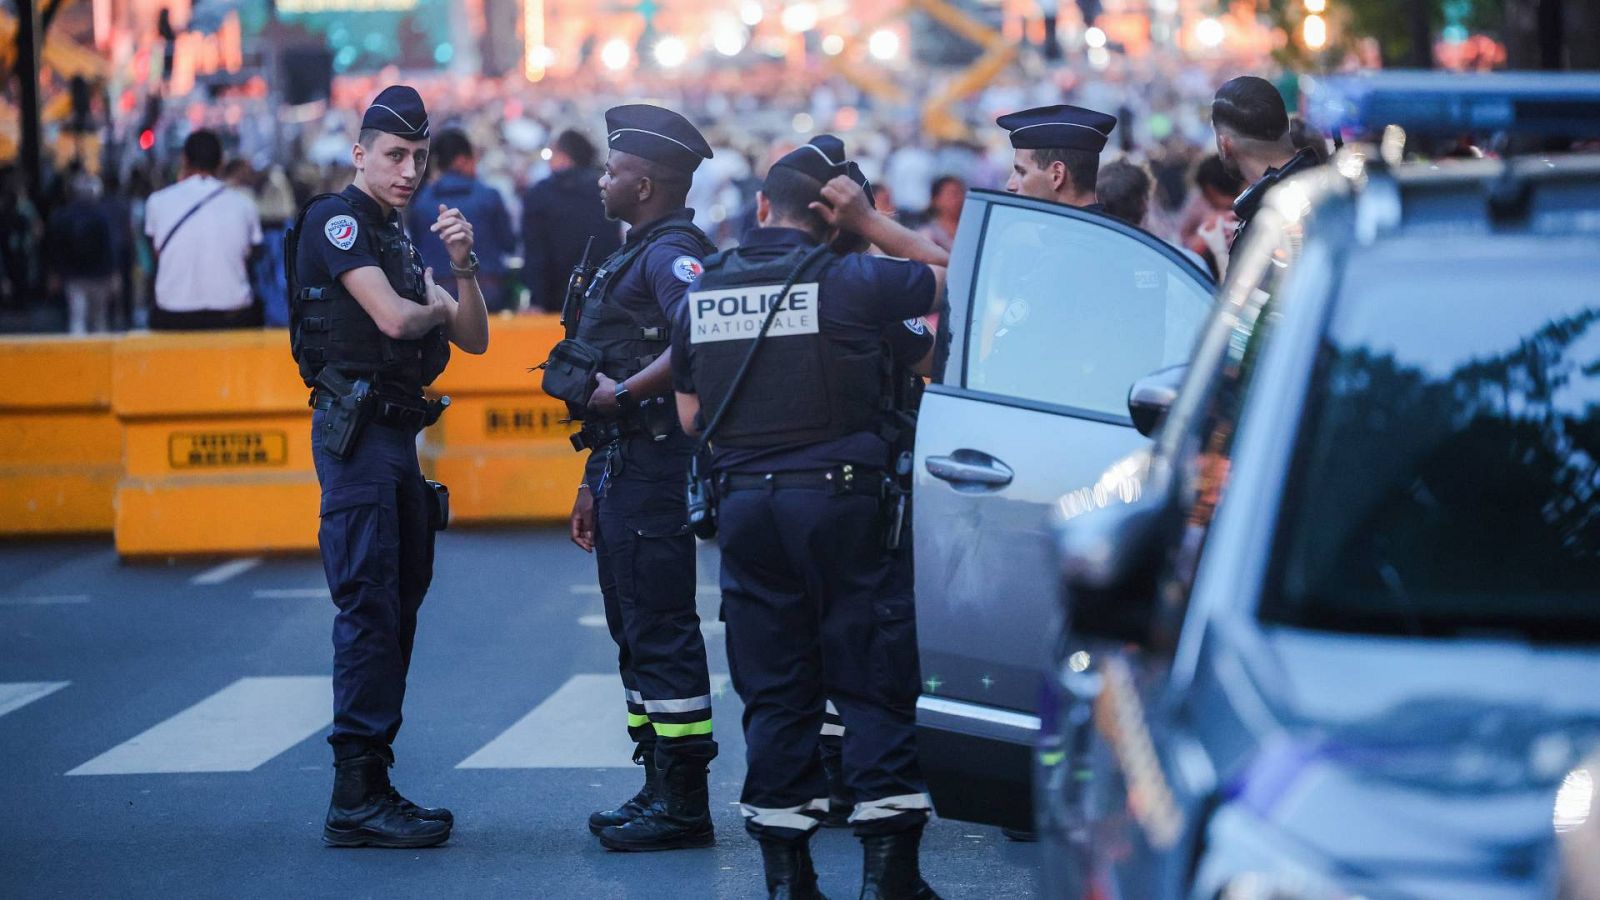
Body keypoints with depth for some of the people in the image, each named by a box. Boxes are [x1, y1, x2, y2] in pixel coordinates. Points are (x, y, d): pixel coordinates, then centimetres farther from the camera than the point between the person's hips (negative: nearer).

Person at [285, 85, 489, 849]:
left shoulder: (398, 240, 21)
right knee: (369, 606, -12)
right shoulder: (335, 219, -6)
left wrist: (462, 265, -3)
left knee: (397, 606, 10)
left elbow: (473, 338, 14)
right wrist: (437, 305, 2)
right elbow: (394, 319, -19)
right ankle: (355, 798, -12)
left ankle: (372, 784, 14)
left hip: (396, 437, 9)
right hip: (356, 433, -9)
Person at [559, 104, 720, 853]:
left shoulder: (671, 251, -12)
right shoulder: (635, 253, 20)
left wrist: (622, 392, -23)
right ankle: (658, 787, 21)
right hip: (622, 466, 11)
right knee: (634, 628, 14)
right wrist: (593, 483, 24)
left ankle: (683, 805, -5)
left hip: (652, 464, -11)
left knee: (660, 630, -9)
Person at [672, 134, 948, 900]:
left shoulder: (703, 292, 6)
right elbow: (948, 274, 5)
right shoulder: (848, 281, -8)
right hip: (838, 499, -4)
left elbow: (690, 416, 12)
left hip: (744, 503, 4)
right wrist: (869, 222, 5)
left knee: (772, 691, 10)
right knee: (874, 681, 2)